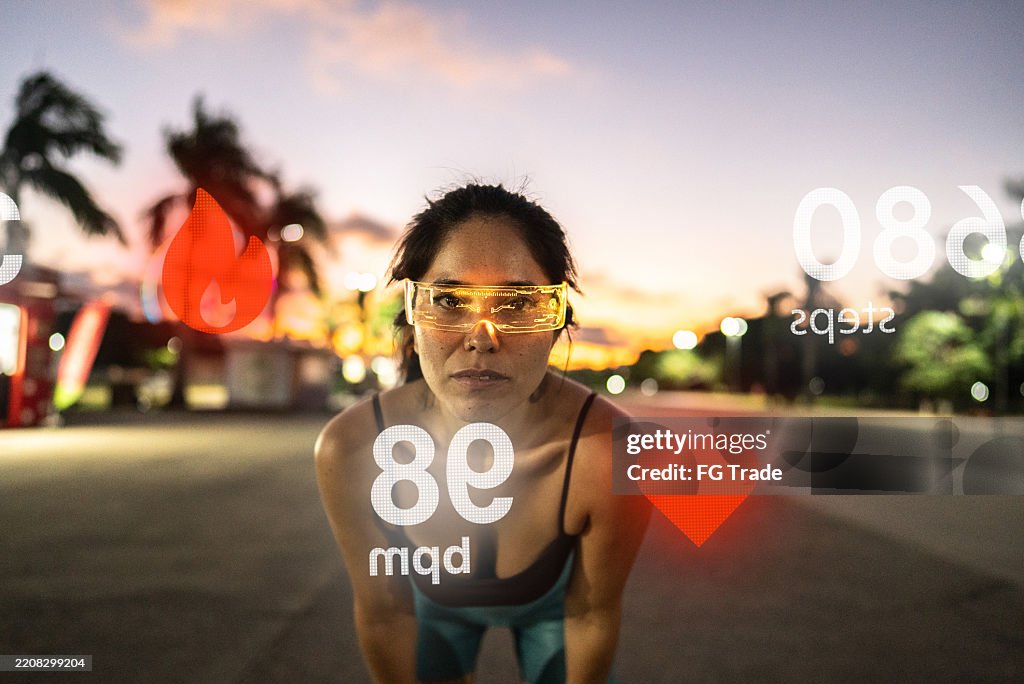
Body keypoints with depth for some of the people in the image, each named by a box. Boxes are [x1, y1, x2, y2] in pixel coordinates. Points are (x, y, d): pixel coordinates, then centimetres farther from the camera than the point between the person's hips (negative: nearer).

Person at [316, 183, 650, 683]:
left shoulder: (609, 454, -39)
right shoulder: (349, 450, -34)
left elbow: (592, 612, -20)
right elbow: (383, 611, -17)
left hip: (551, 603, 0)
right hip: (434, 603, 1)